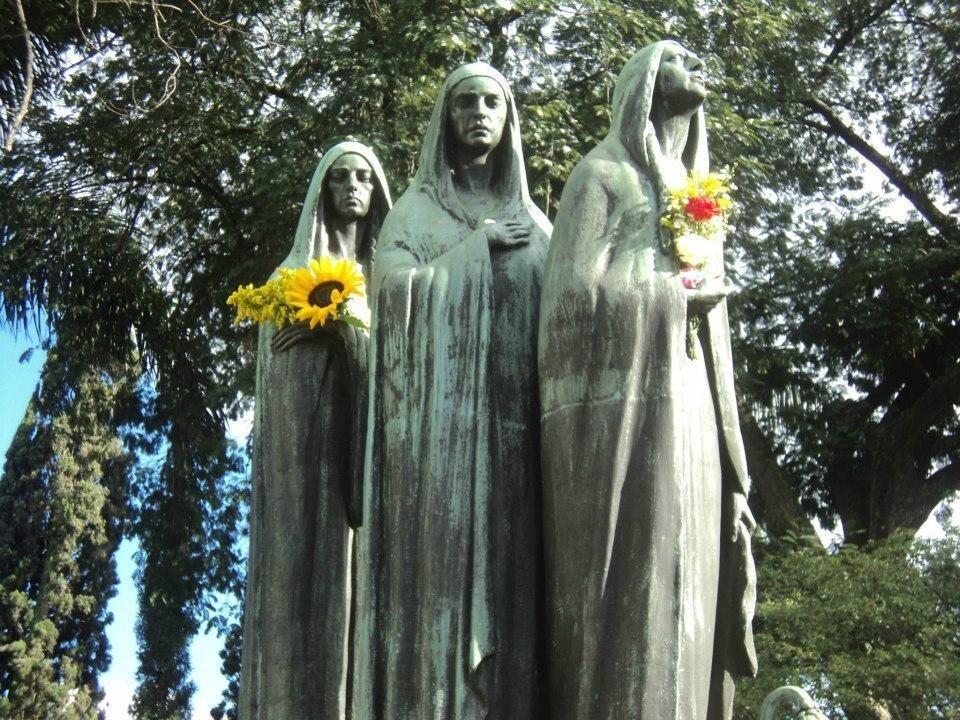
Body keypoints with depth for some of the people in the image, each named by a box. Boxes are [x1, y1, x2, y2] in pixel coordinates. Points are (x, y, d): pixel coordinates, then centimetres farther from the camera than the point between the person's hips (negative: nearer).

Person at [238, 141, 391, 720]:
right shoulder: (292, 275, 19)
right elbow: (276, 359, 12)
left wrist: (341, 327, -6)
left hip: (369, 437, 1)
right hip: (308, 436, -1)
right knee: (305, 581, -13)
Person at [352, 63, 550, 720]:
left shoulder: (534, 223, 23)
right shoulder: (415, 208, 16)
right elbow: (393, 289, -2)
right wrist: (475, 244, -2)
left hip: (513, 420, 2)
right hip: (439, 414, -2)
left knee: (507, 577, -7)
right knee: (438, 566, -14)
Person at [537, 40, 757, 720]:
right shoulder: (602, 173, 9)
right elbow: (579, 296, -9)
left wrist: (733, 478, 13)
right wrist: (682, 300, 1)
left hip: (688, 425, 7)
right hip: (621, 415, -7)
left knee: (684, 622, -1)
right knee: (624, 615, -14)